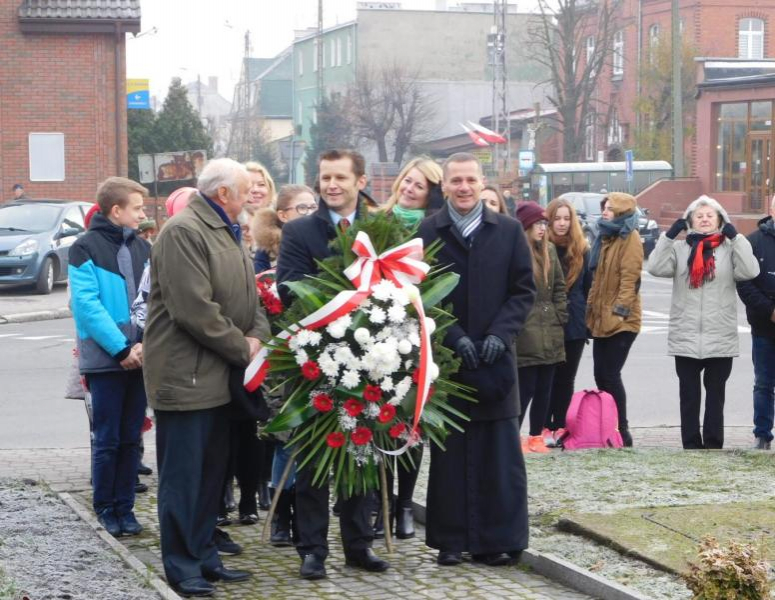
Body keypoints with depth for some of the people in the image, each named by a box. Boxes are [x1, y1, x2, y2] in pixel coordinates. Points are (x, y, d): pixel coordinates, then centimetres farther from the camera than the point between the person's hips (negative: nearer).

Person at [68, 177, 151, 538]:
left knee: (131, 439, 8)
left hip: (138, 357, 5)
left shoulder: (142, 249, 11)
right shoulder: (86, 248, -6)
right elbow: (87, 305, -13)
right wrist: (121, 348, -17)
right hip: (105, 359, -5)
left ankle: (124, 507, 17)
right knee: (107, 439, 1)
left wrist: (145, 343, -10)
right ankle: (105, 508, 13)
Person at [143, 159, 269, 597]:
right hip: (187, 377, -9)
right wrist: (242, 350, -14)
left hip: (220, 376, 9)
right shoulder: (183, 232, -15)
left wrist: (257, 336, -2)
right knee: (184, 475, -2)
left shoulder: (226, 232, 16)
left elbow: (248, 295, 18)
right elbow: (195, 310, -22)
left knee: (212, 474, 14)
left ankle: (205, 556, 23)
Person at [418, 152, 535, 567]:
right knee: (451, 452, 3)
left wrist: (500, 334, -7)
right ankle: (451, 540, 9)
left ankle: (499, 539, 8)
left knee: (499, 453, 1)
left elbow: (524, 290, 6)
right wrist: (453, 337, -10)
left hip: (494, 357, 1)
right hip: (446, 356, -1)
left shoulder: (508, 231, 7)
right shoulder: (428, 232, 2)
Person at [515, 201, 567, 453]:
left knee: (544, 388, 10)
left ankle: (536, 436, 19)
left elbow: (559, 287, 18)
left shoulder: (549, 250, 12)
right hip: (526, 335, -7)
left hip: (549, 333, 7)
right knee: (526, 387, -7)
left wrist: (559, 316, 9)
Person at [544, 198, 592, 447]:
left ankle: (560, 427, 13)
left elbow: (589, 288, 10)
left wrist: (588, 321, 6)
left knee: (566, 378, 7)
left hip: (574, 324, 3)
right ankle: (544, 428, 3)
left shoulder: (582, 250, 7)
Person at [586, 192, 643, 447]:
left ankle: (622, 430, -3)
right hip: (601, 319, 9)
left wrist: (620, 309, -22)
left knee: (610, 374, -9)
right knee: (602, 375, 9)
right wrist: (591, 308, 17)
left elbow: (630, 278, -17)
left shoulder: (630, 238, -8)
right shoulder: (606, 237, 18)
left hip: (620, 320, -9)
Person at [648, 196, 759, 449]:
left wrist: (735, 236, -12)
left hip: (720, 338, -1)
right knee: (689, 395, 6)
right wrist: (670, 234, -11)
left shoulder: (730, 248, 3)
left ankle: (713, 445, 15)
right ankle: (691, 446, 12)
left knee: (715, 394, 8)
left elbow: (750, 271, -13)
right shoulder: (680, 248, 5)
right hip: (685, 337, 1)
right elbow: (656, 267, -9)